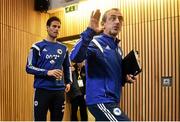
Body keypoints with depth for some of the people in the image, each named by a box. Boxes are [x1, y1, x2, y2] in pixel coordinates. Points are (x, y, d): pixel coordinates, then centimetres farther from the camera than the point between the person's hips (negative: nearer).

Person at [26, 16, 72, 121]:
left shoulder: (64, 48, 13)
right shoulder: (38, 46, -1)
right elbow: (29, 68, -5)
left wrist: (68, 82, 8)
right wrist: (47, 72, -18)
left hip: (59, 90, 4)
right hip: (42, 89, -4)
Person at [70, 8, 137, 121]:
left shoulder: (118, 48, 15)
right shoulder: (96, 42, -11)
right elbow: (75, 57, -30)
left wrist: (126, 78, 5)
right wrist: (90, 31, -41)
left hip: (112, 100, 9)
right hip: (100, 100, -9)